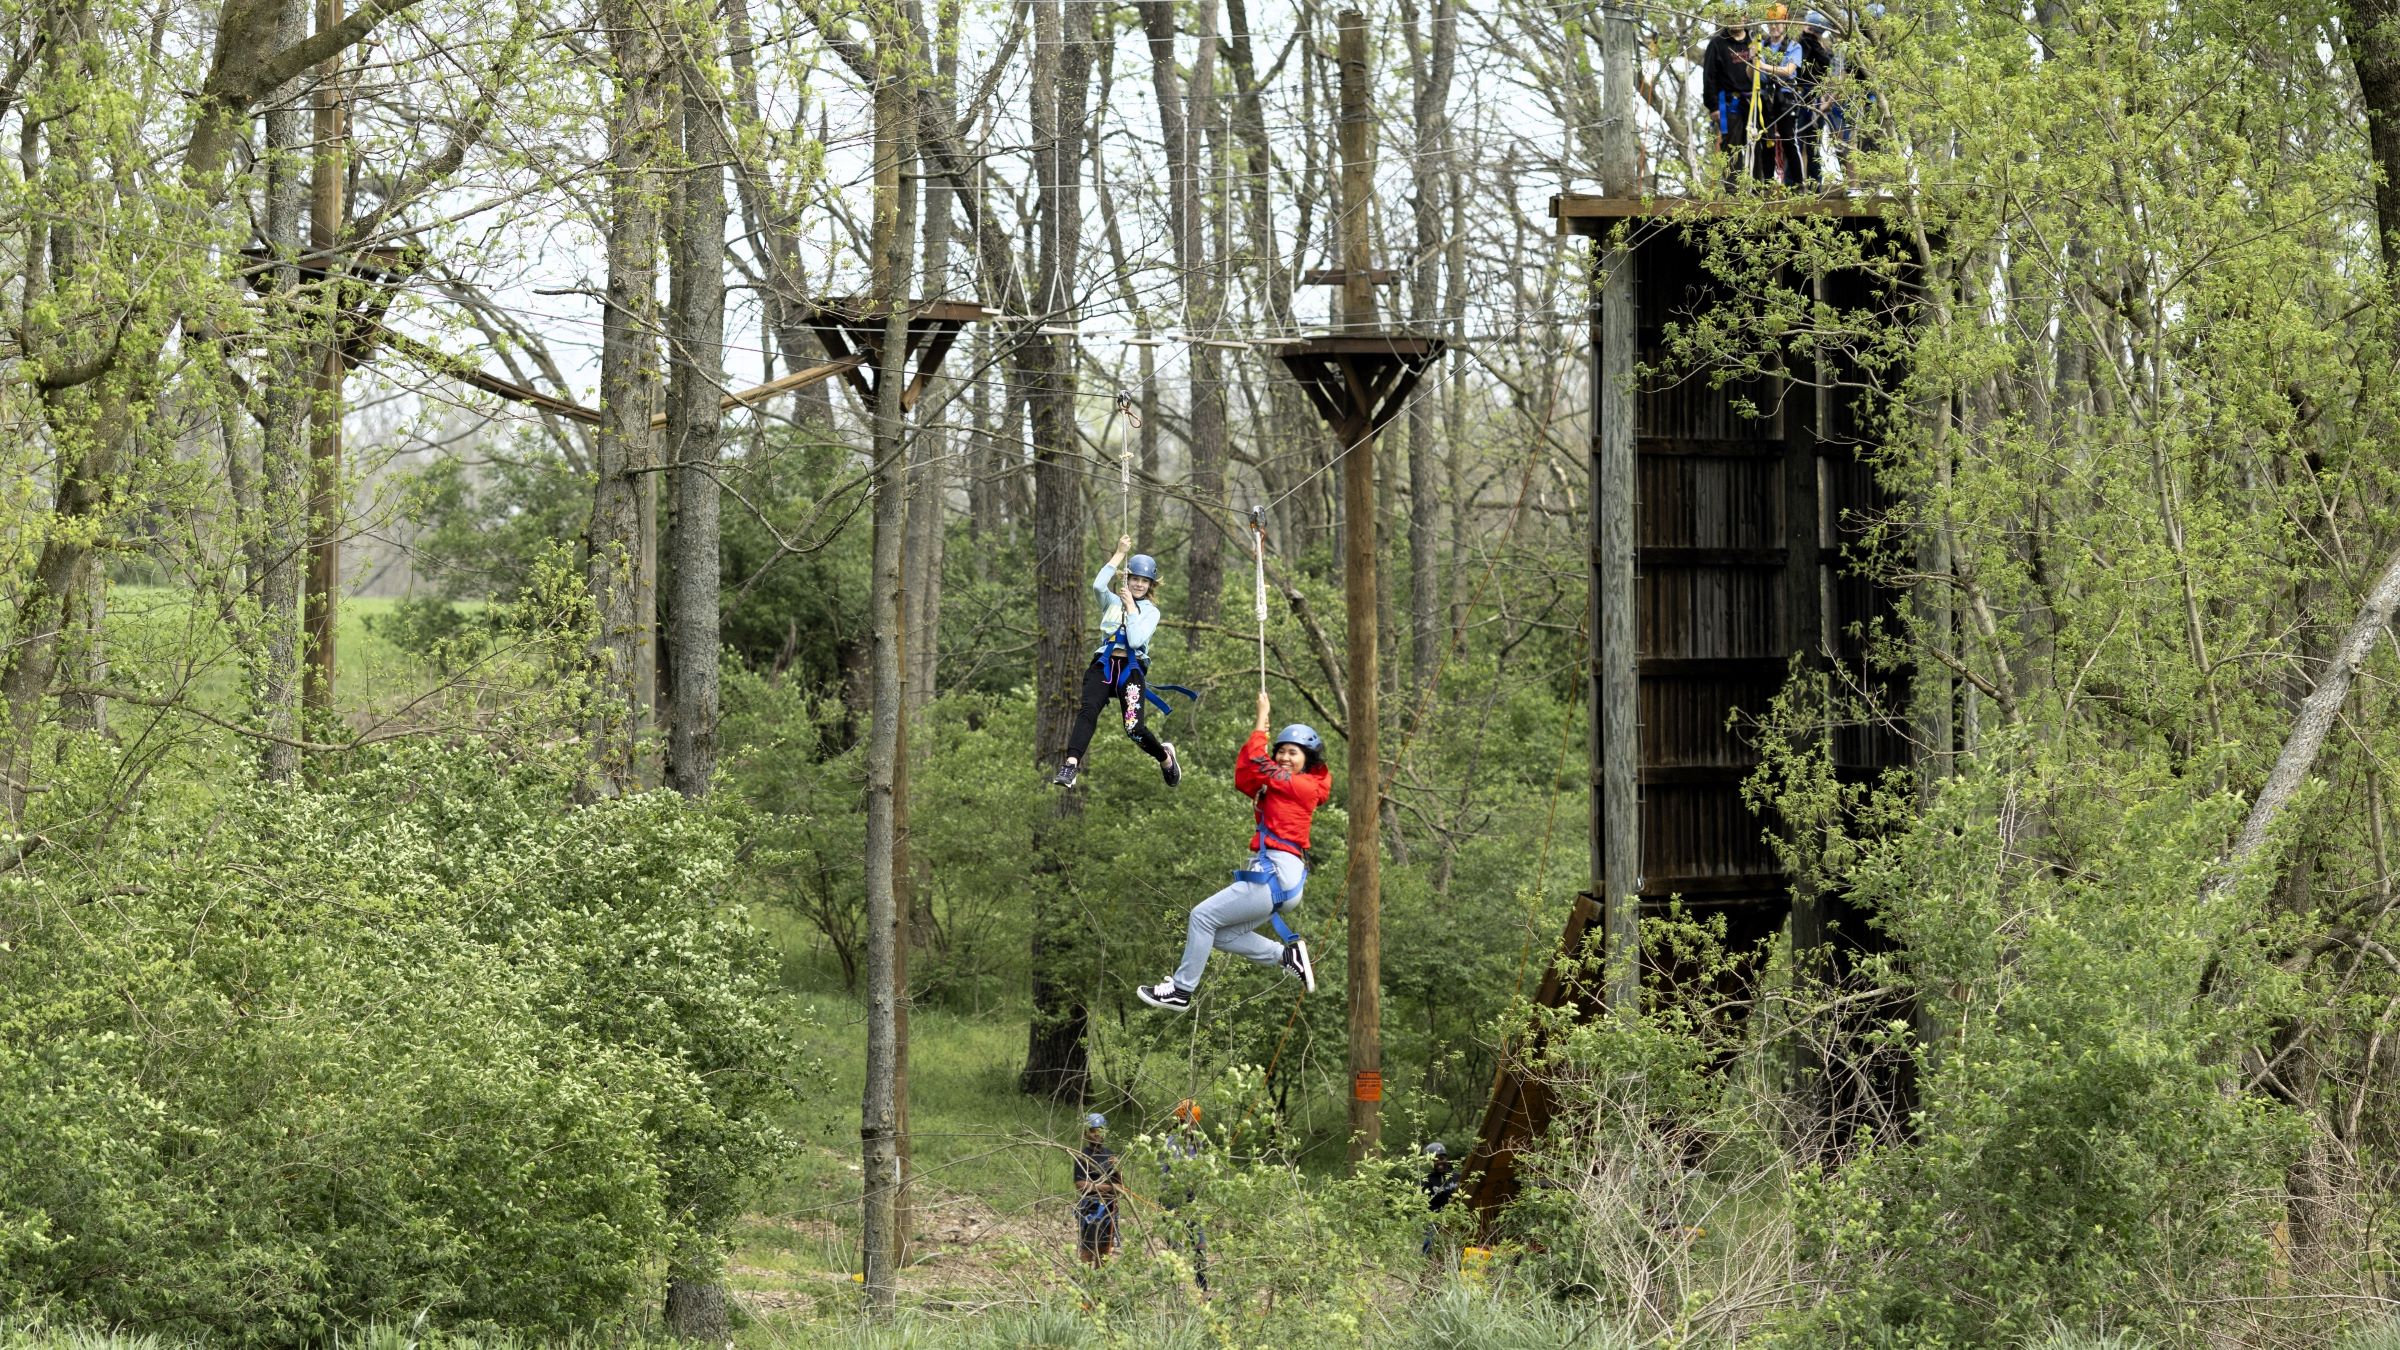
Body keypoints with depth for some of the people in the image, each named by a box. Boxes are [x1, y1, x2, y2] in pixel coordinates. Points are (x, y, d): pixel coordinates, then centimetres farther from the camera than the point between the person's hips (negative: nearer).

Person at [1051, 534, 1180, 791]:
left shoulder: (1151, 611, 10)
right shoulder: (1112, 602, 16)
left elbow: (1136, 640, -8)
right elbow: (1098, 585, -9)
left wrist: (1131, 607, -4)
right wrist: (1120, 553, -6)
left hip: (1131, 668, -1)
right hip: (1103, 665, 1)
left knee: (1134, 727, -15)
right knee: (1088, 711, -26)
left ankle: (1165, 757, 16)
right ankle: (1071, 765, -40)